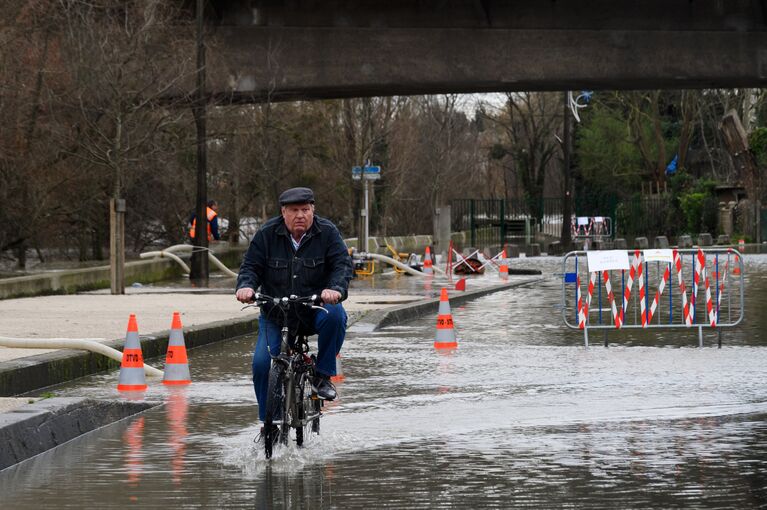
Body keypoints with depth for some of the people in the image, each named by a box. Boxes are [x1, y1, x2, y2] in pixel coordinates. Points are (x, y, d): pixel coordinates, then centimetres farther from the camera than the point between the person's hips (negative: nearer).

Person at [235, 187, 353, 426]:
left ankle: (322, 375, -15)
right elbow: (251, 266, -2)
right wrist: (246, 286, -26)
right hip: (275, 314, 1)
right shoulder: (267, 234, -3)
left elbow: (342, 264, -12)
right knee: (262, 363, -15)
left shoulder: (327, 232, -5)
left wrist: (337, 289, -34)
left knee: (335, 315, -35)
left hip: (316, 309, -1)